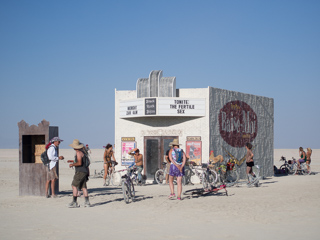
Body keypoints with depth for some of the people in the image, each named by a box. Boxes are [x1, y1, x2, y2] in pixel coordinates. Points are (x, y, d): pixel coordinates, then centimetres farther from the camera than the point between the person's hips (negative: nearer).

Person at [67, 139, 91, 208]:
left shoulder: (78, 153, -13)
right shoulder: (82, 151, 15)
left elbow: (79, 163, -20)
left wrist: (72, 164, -7)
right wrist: (73, 161, 29)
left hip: (80, 171, -9)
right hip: (84, 171, 9)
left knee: (74, 186, -7)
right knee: (83, 187, 8)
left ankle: (74, 202, -10)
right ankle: (87, 202, 4)